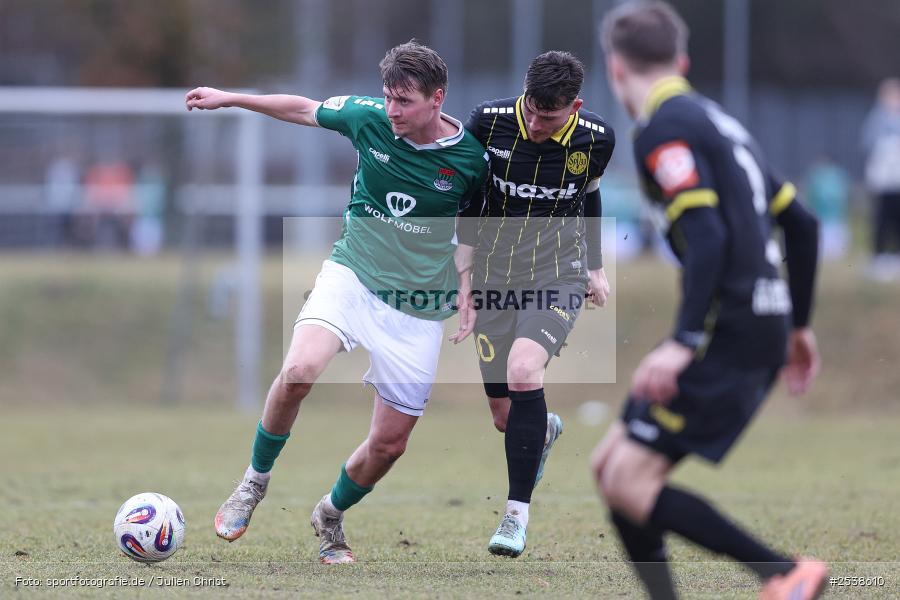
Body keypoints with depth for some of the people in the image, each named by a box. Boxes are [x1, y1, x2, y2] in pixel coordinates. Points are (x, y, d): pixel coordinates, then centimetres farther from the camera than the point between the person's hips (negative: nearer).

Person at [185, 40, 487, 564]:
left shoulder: (470, 158, -10)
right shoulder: (369, 118, -8)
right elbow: (305, 109, 10)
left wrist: (468, 296, 4)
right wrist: (228, 99, 15)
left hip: (418, 312, 0)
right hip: (352, 278, 0)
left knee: (389, 445, 3)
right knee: (299, 371, -29)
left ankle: (332, 515, 34)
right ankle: (255, 480, -5)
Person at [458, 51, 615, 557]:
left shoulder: (596, 140, -8)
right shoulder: (488, 122, -10)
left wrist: (596, 268, 19)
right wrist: (463, 264, 5)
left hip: (558, 274, -2)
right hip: (495, 275, 2)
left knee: (523, 370, -28)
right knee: (504, 414, 3)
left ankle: (518, 514, -21)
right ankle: (545, 431, 44)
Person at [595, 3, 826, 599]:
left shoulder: (663, 129, -9)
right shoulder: (718, 121, 19)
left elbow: (706, 234, -22)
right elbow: (801, 223, 22)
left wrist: (684, 342, -27)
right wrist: (798, 326, 30)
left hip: (730, 331, -9)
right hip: (763, 324, 9)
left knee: (630, 483, -11)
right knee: (611, 464, 12)